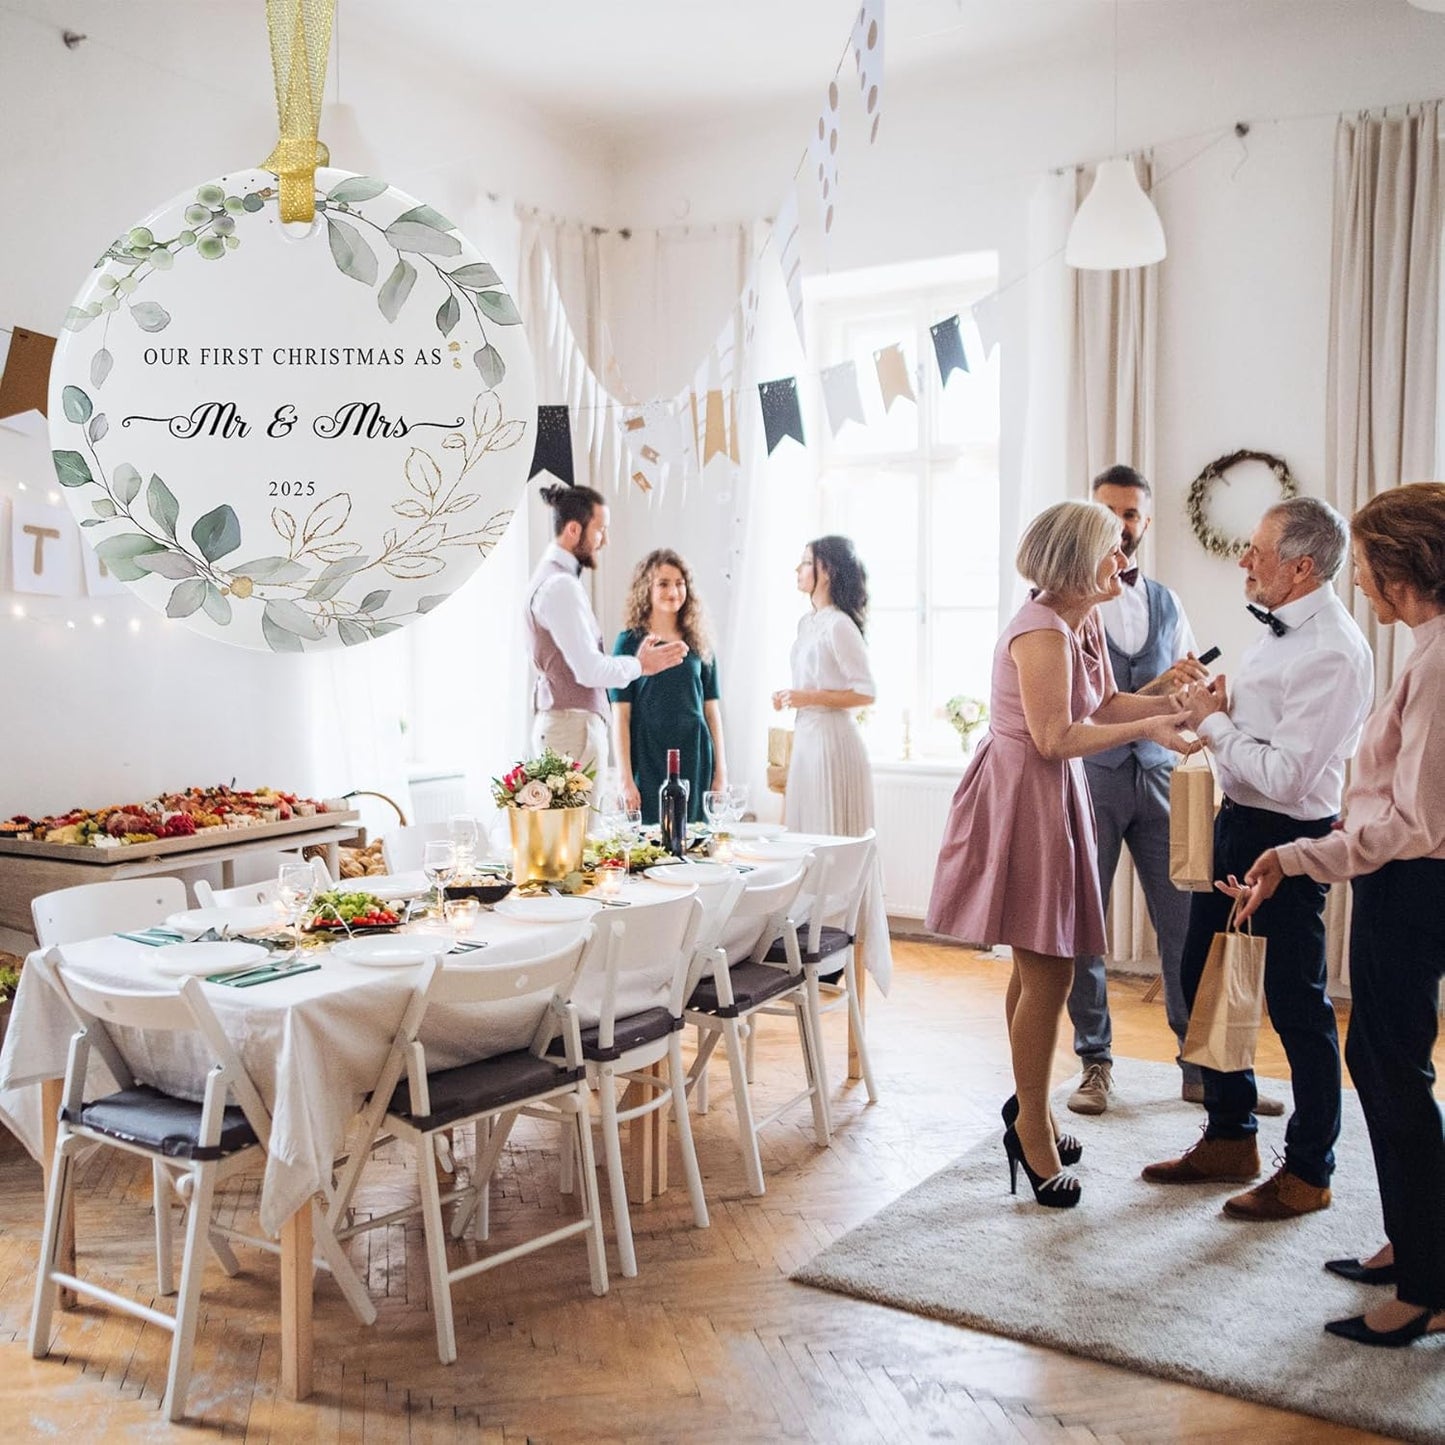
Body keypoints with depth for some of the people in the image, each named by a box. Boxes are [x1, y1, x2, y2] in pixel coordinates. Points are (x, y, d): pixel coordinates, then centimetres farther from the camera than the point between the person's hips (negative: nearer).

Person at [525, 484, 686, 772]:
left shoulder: (552, 577, 16)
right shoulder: (561, 586, -16)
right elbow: (590, 670, -20)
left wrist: (636, 661, 15)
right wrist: (639, 666, -4)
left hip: (559, 723, 10)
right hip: (573, 726, -10)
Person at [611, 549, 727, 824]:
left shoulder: (698, 643, 10)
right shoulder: (630, 642, 0)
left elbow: (712, 708, 10)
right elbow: (621, 716, -4)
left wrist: (721, 770, 5)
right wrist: (625, 779, -10)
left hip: (696, 760, 3)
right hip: (648, 763, -3)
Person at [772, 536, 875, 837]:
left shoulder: (839, 625, -12)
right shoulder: (806, 623, 14)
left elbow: (866, 693, -14)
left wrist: (811, 698, -18)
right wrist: (789, 698, 8)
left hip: (833, 737, -9)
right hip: (805, 735, 9)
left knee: (832, 835, -4)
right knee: (804, 832, 9)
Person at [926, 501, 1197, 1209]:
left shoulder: (1084, 622, 10)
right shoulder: (1041, 631, -20)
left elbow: (1105, 703, 10)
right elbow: (1055, 737, -22)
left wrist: (1173, 702, -1)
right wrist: (1147, 728, -20)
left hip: (1054, 795, 10)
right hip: (1021, 797, -10)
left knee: (1040, 966, 17)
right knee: (1046, 971, -5)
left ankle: (1028, 1106, 30)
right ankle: (1031, 1123, 10)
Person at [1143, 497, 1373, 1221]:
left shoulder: (1333, 652, -22)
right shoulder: (1282, 628, 7)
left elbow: (1286, 777, -27)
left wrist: (1214, 723, -14)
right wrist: (1215, 712, -1)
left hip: (1286, 838, -10)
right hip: (1236, 823, 10)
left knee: (1296, 1004, 4)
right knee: (1204, 979, 17)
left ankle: (1308, 1172, 22)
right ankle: (1229, 1139, 34)